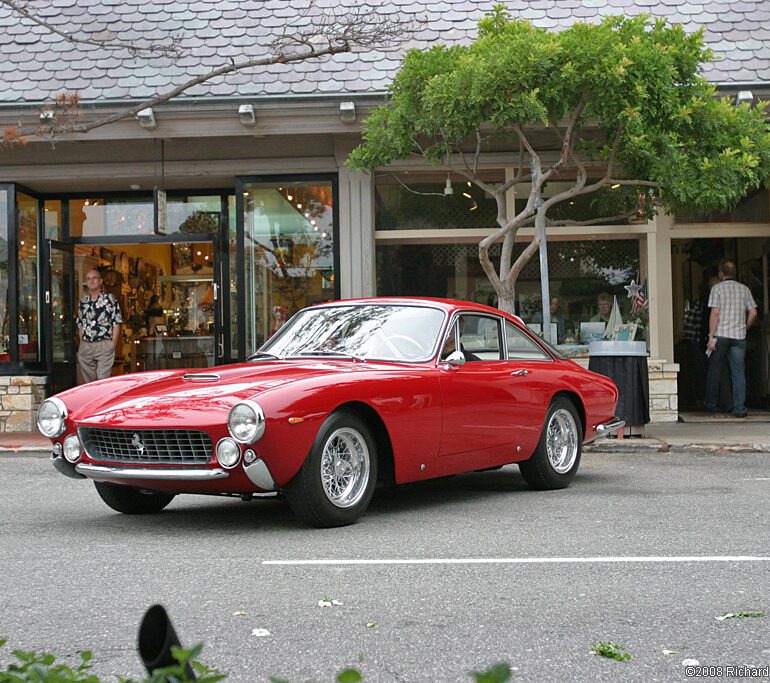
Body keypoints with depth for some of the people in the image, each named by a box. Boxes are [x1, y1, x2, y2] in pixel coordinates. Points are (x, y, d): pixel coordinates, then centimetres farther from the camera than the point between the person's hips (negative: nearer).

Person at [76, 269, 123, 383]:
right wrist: (82, 342, 9)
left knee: (103, 379, -8)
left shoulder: (110, 299, 0)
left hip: (104, 345, -5)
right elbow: (80, 325, 19)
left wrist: (113, 344, -9)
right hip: (85, 347, 5)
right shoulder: (83, 302, 14)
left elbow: (116, 324, -3)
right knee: (88, 380, 8)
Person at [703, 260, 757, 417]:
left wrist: (711, 337, -10)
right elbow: (753, 313, 4)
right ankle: (739, 409, -2)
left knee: (714, 370, 11)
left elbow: (715, 313, -10)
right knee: (739, 373, 2)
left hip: (721, 334, -3)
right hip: (739, 336, 3)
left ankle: (711, 404, 19)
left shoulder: (717, 288, -2)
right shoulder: (744, 289, 9)